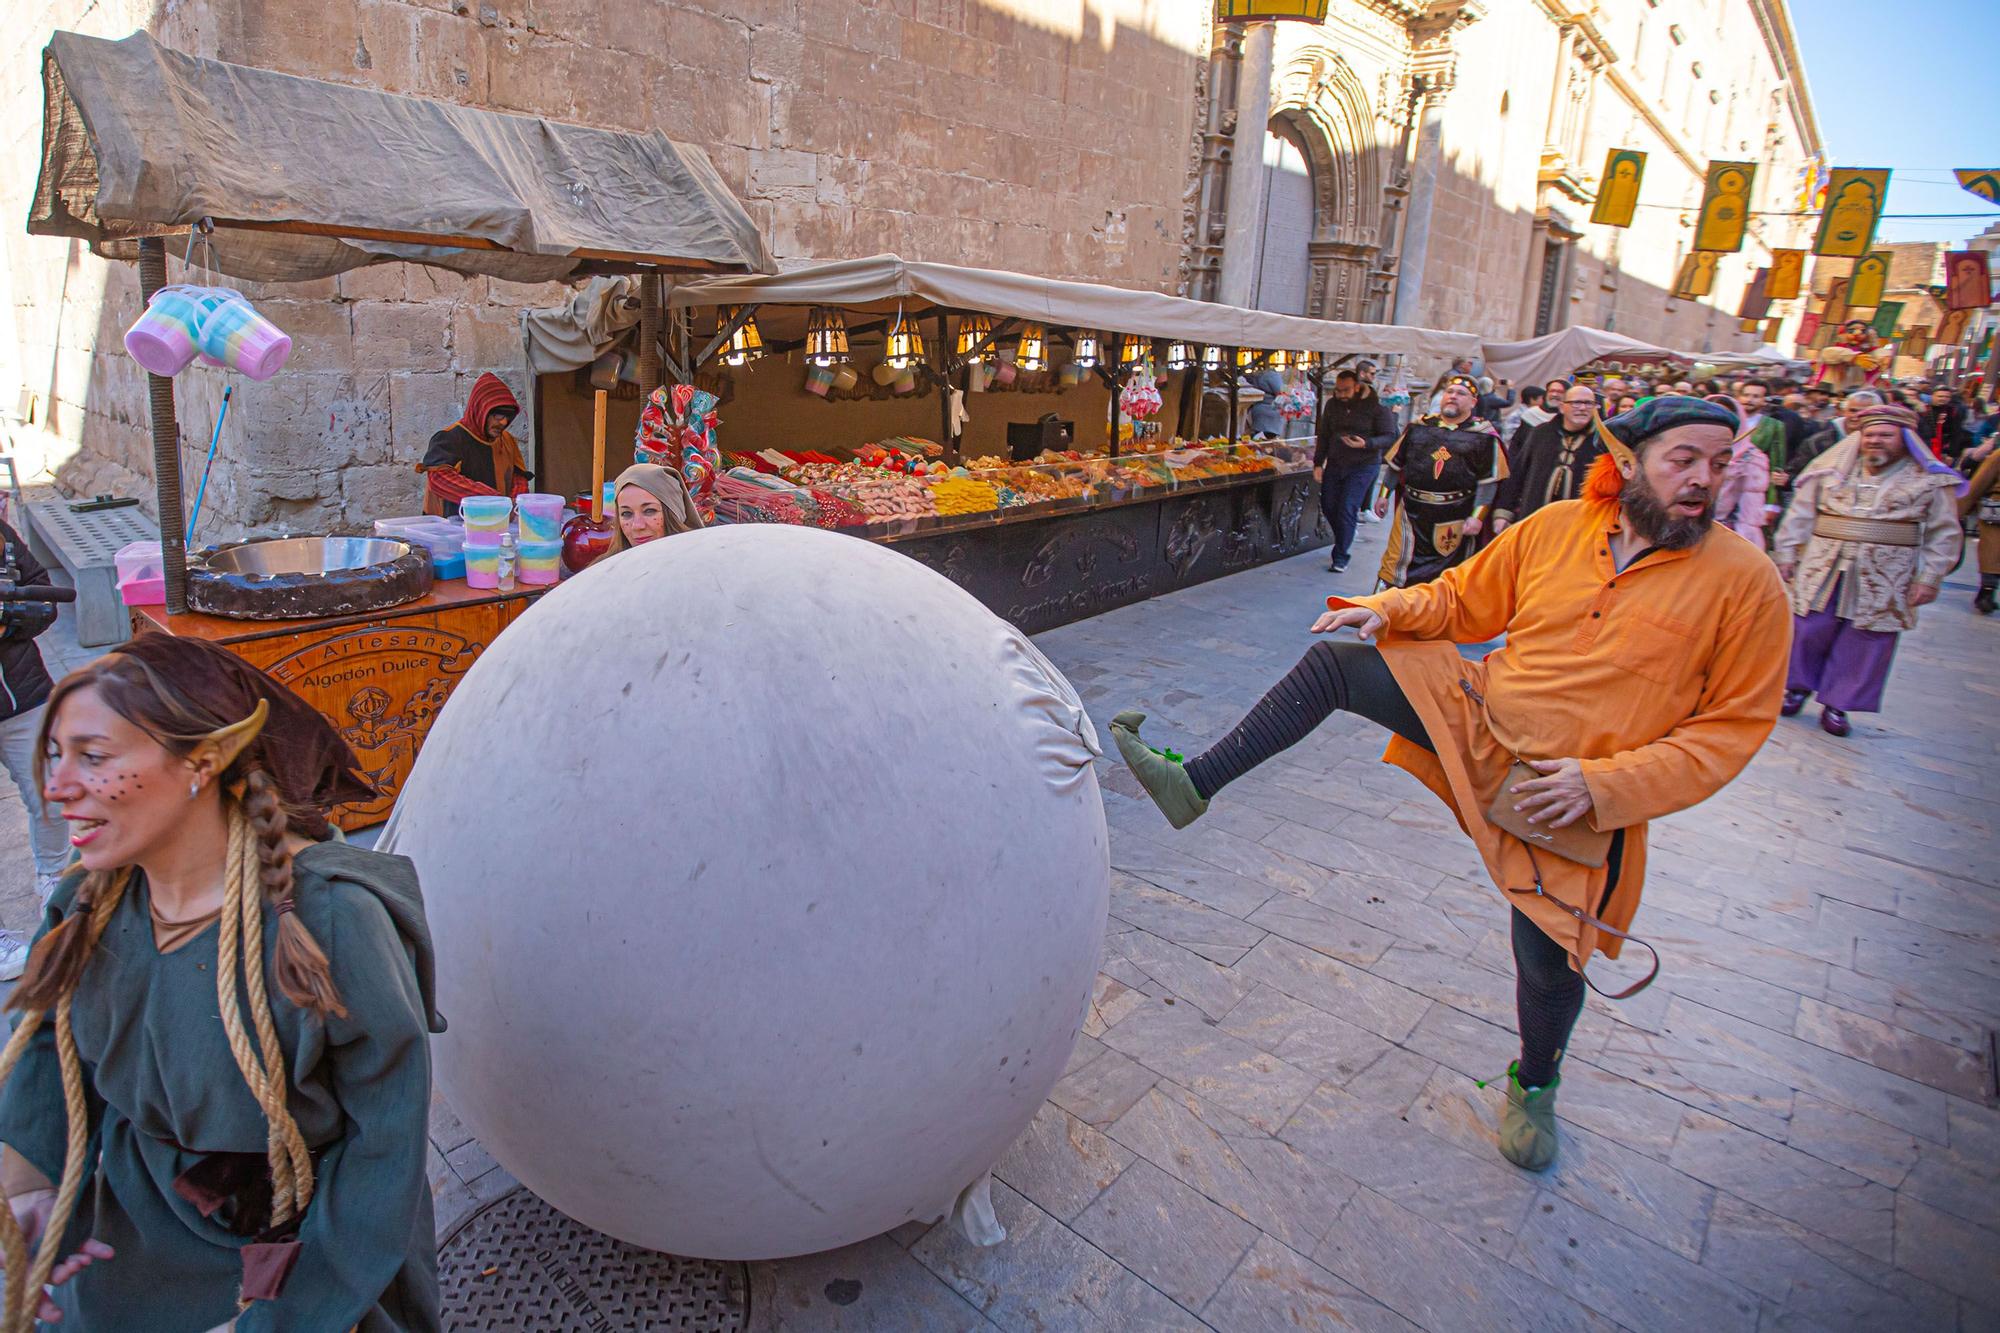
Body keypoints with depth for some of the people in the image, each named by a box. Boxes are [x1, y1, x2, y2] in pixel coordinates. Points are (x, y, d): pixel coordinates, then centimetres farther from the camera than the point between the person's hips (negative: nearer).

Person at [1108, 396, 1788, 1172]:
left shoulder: (1745, 583, -11)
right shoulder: (1553, 529, -3)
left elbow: (1733, 725, -10)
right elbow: (1462, 599, 10)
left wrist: (1605, 784, -20)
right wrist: (1388, 609, -9)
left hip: (1574, 802, -2)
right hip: (1476, 716, 3)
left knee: (1547, 963, 7)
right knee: (1331, 663, -11)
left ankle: (1534, 1084, 41)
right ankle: (1193, 785, -8)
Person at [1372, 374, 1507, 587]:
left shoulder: (1483, 435, -1)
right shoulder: (1418, 427, 10)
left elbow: (1488, 481, -4)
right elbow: (1395, 464, 16)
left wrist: (1477, 517, -11)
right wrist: (1384, 495, 12)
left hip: (1454, 519, -2)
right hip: (1412, 512, 2)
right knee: (1397, 563, 2)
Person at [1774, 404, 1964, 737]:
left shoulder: (1930, 480, 3)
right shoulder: (1832, 468, 7)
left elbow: (1943, 534, 4)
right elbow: (1801, 513, 10)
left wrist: (1929, 578, -2)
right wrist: (1786, 553, 5)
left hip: (1884, 580, -1)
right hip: (1823, 570, 1)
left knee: (1865, 641, 2)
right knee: (1808, 630, 2)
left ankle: (1836, 704, 12)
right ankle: (1798, 687, 22)